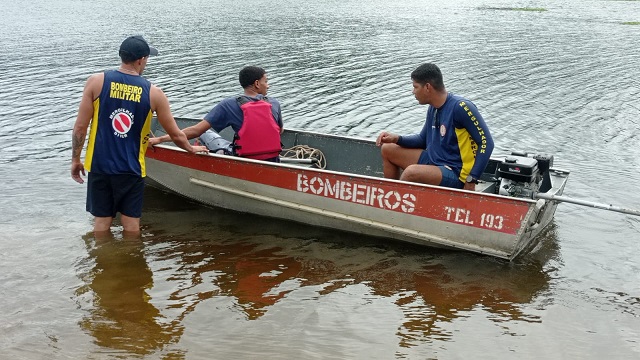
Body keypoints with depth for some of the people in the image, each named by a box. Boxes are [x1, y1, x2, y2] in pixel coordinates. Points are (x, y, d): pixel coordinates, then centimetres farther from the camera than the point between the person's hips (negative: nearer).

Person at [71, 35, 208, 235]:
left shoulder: (96, 82, -5)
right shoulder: (153, 93, -4)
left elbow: (80, 126, -5)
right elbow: (176, 135, 4)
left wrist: (76, 160, 7)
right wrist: (191, 149, 24)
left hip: (99, 165, 1)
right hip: (131, 169, -1)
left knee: (102, 222, 11)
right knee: (131, 224, 10)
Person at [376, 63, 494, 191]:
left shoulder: (461, 107, -19)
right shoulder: (433, 108, 7)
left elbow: (487, 143, -20)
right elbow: (423, 140, 21)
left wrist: (471, 181, -23)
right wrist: (397, 139, 2)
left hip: (456, 175, -9)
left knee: (411, 172, -34)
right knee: (388, 149, 13)